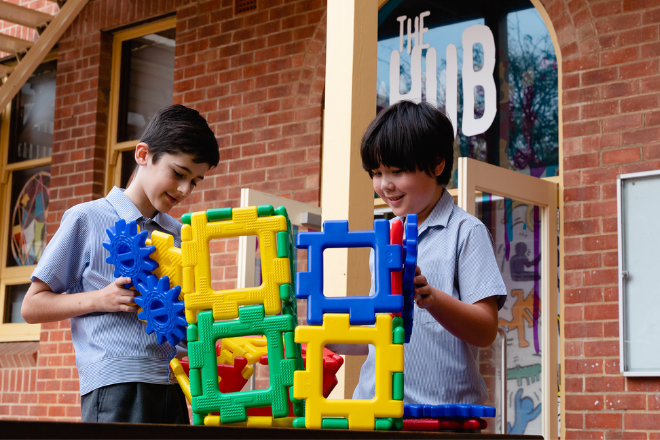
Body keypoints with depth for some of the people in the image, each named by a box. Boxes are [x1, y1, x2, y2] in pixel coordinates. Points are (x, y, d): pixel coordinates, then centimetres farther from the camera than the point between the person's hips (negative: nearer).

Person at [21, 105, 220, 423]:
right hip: (116, 385, -5)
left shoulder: (180, 235, 19)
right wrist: (100, 299, -10)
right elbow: (32, 306, 3)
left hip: (171, 385, 5)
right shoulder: (86, 220, 4)